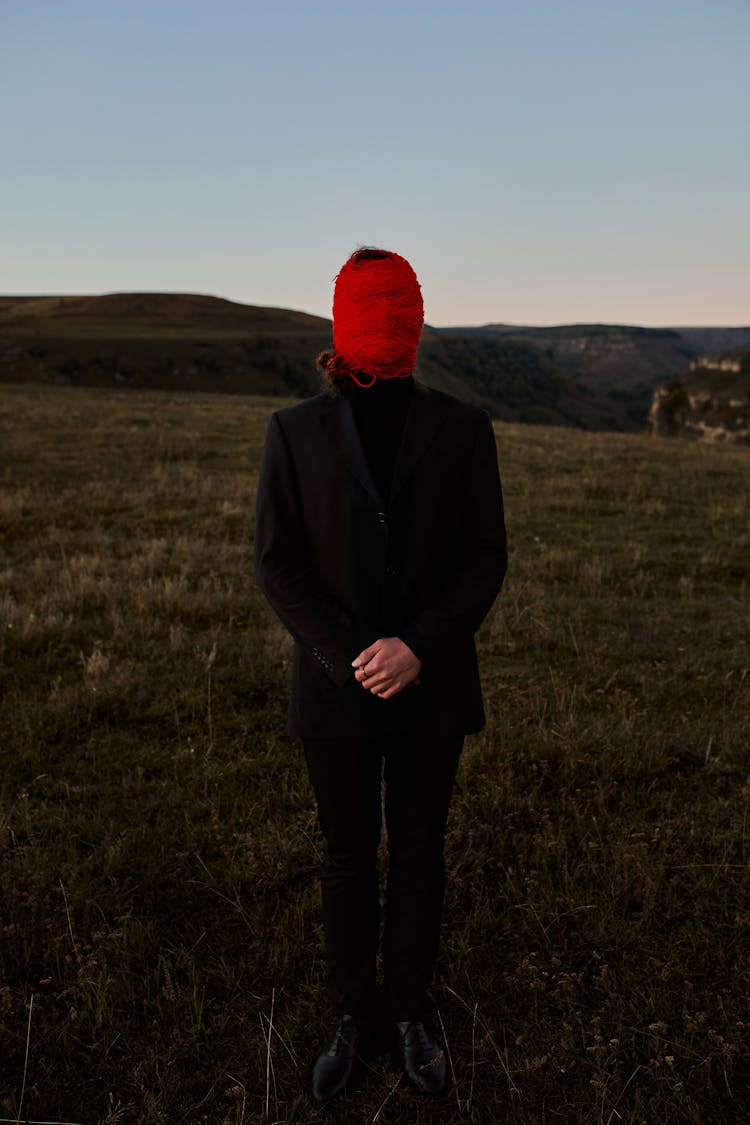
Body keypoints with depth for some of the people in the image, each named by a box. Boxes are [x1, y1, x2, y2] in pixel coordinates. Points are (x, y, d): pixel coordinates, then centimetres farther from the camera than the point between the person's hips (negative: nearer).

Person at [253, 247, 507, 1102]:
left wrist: (418, 647, -18)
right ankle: (351, 1019, 36)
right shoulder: (296, 430, -5)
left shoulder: (462, 429, -4)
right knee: (347, 854, 15)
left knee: (419, 852, 15)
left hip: (431, 686, 1)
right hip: (335, 686, 0)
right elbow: (276, 562, -8)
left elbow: (485, 560, -5)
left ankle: (411, 1013, 38)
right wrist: (351, 659, -17)